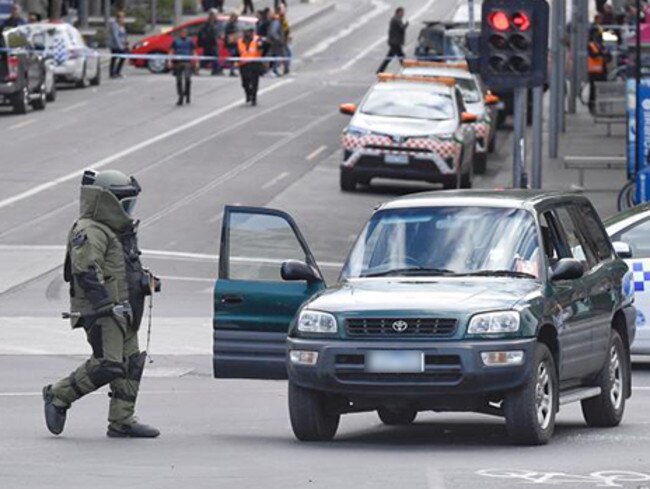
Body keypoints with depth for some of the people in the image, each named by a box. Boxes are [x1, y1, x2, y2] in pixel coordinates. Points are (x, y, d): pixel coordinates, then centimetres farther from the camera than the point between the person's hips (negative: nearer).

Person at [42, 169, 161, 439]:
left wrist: (144, 280, 14)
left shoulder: (117, 232, 21)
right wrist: (107, 304, -29)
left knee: (131, 364, 6)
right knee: (107, 365, -16)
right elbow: (86, 271, -23)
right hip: (100, 313, -11)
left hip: (120, 311, 11)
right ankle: (58, 396, -1)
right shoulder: (90, 233, -13)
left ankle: (122, 421, 9)